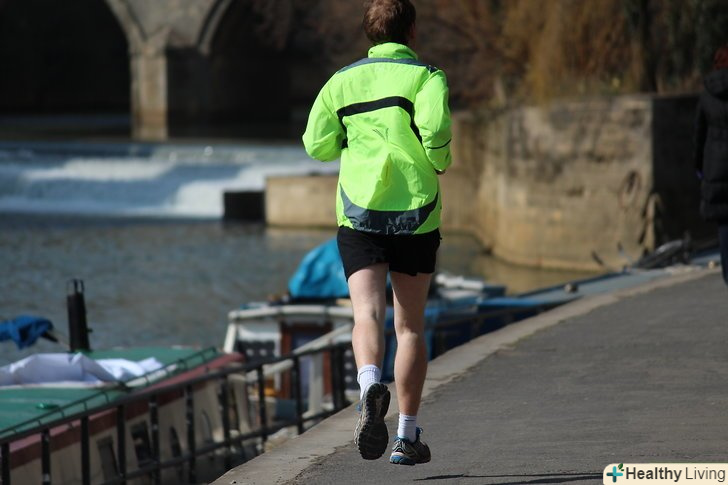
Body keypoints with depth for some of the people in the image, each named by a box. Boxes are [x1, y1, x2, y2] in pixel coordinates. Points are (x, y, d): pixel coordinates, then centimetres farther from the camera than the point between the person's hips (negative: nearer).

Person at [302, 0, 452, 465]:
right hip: (415, 211, -1)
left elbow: (317, 145, 8)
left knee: (368, 314, -10)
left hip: (358, 211, 1)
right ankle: (408, 436, 12)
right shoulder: (425, 76, -1)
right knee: (411, 325, 10)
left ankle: (371, 384, -43)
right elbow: (435, 128, -18)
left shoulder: (343, 81, 9)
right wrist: (439, 163, 3)